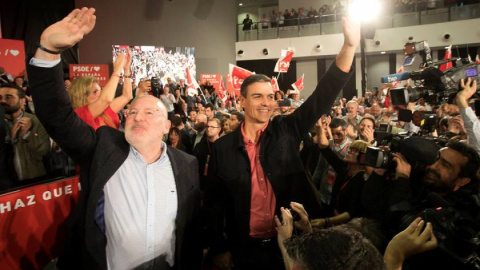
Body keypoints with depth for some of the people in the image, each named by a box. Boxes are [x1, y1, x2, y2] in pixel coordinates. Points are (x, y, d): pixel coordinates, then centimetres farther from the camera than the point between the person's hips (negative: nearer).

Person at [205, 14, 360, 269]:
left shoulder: (287, 131, -4)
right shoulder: (223, 147, -6)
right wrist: (219, 249, 0)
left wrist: (349, 46, -24)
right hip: (247, 249, 0)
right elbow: (214, 200, 1)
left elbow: (323, 95, -14)